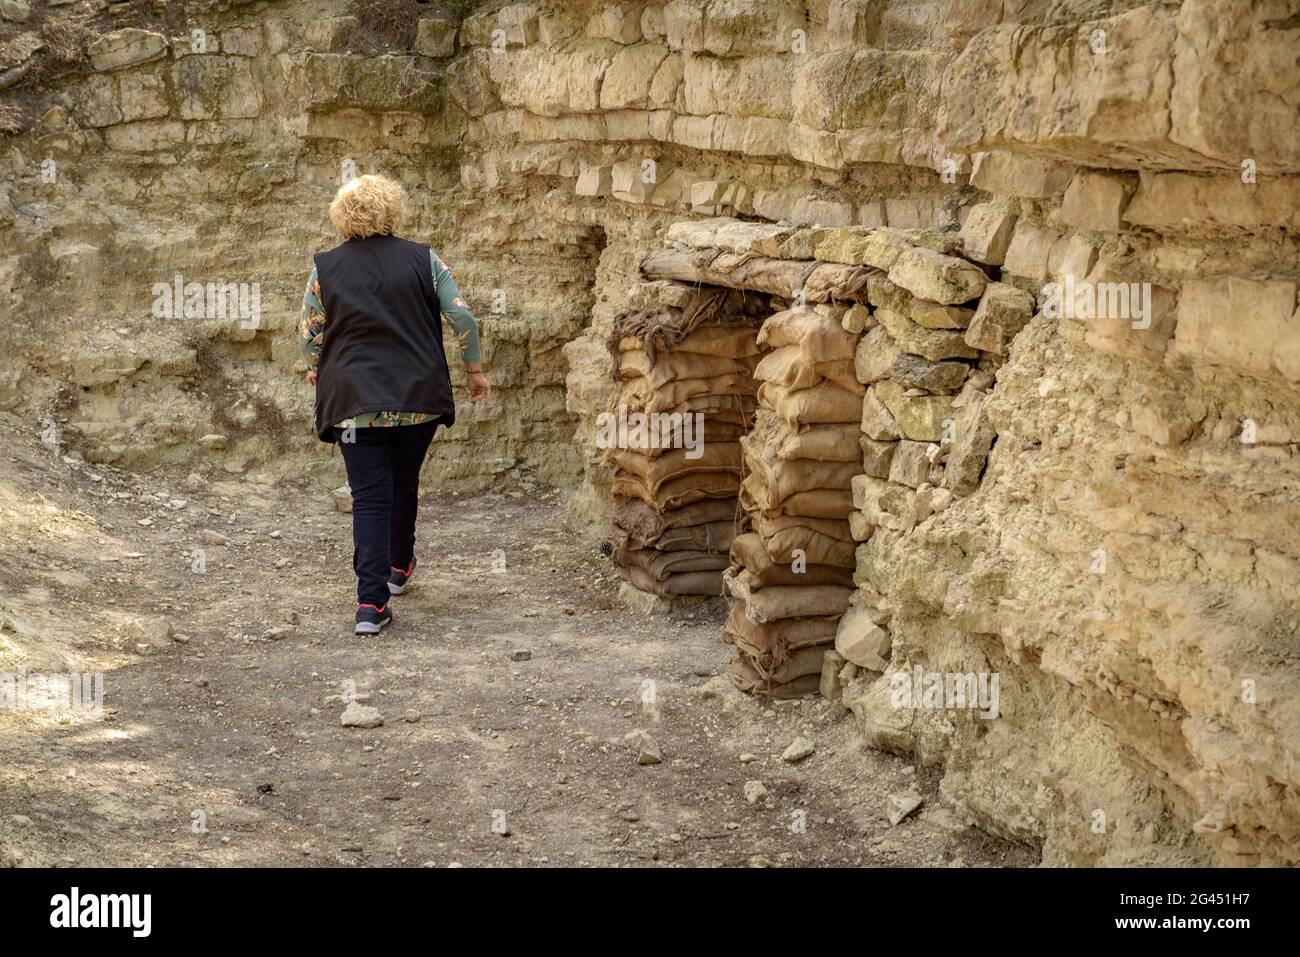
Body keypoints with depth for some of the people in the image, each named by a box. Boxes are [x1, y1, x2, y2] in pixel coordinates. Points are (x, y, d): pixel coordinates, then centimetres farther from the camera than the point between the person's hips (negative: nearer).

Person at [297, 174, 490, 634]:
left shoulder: (326, 268, 1)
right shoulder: (422, 259, 0)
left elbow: (308, 336, 6)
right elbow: (462, 317, -2)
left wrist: (317, 369, 26)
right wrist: (474, 370, 11)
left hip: (355, 401, -1)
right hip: (418, 397, 1)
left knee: (369, 496, -2)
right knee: (404, 483, 21)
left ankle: (371, 603, -12)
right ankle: (398, 568, 39)